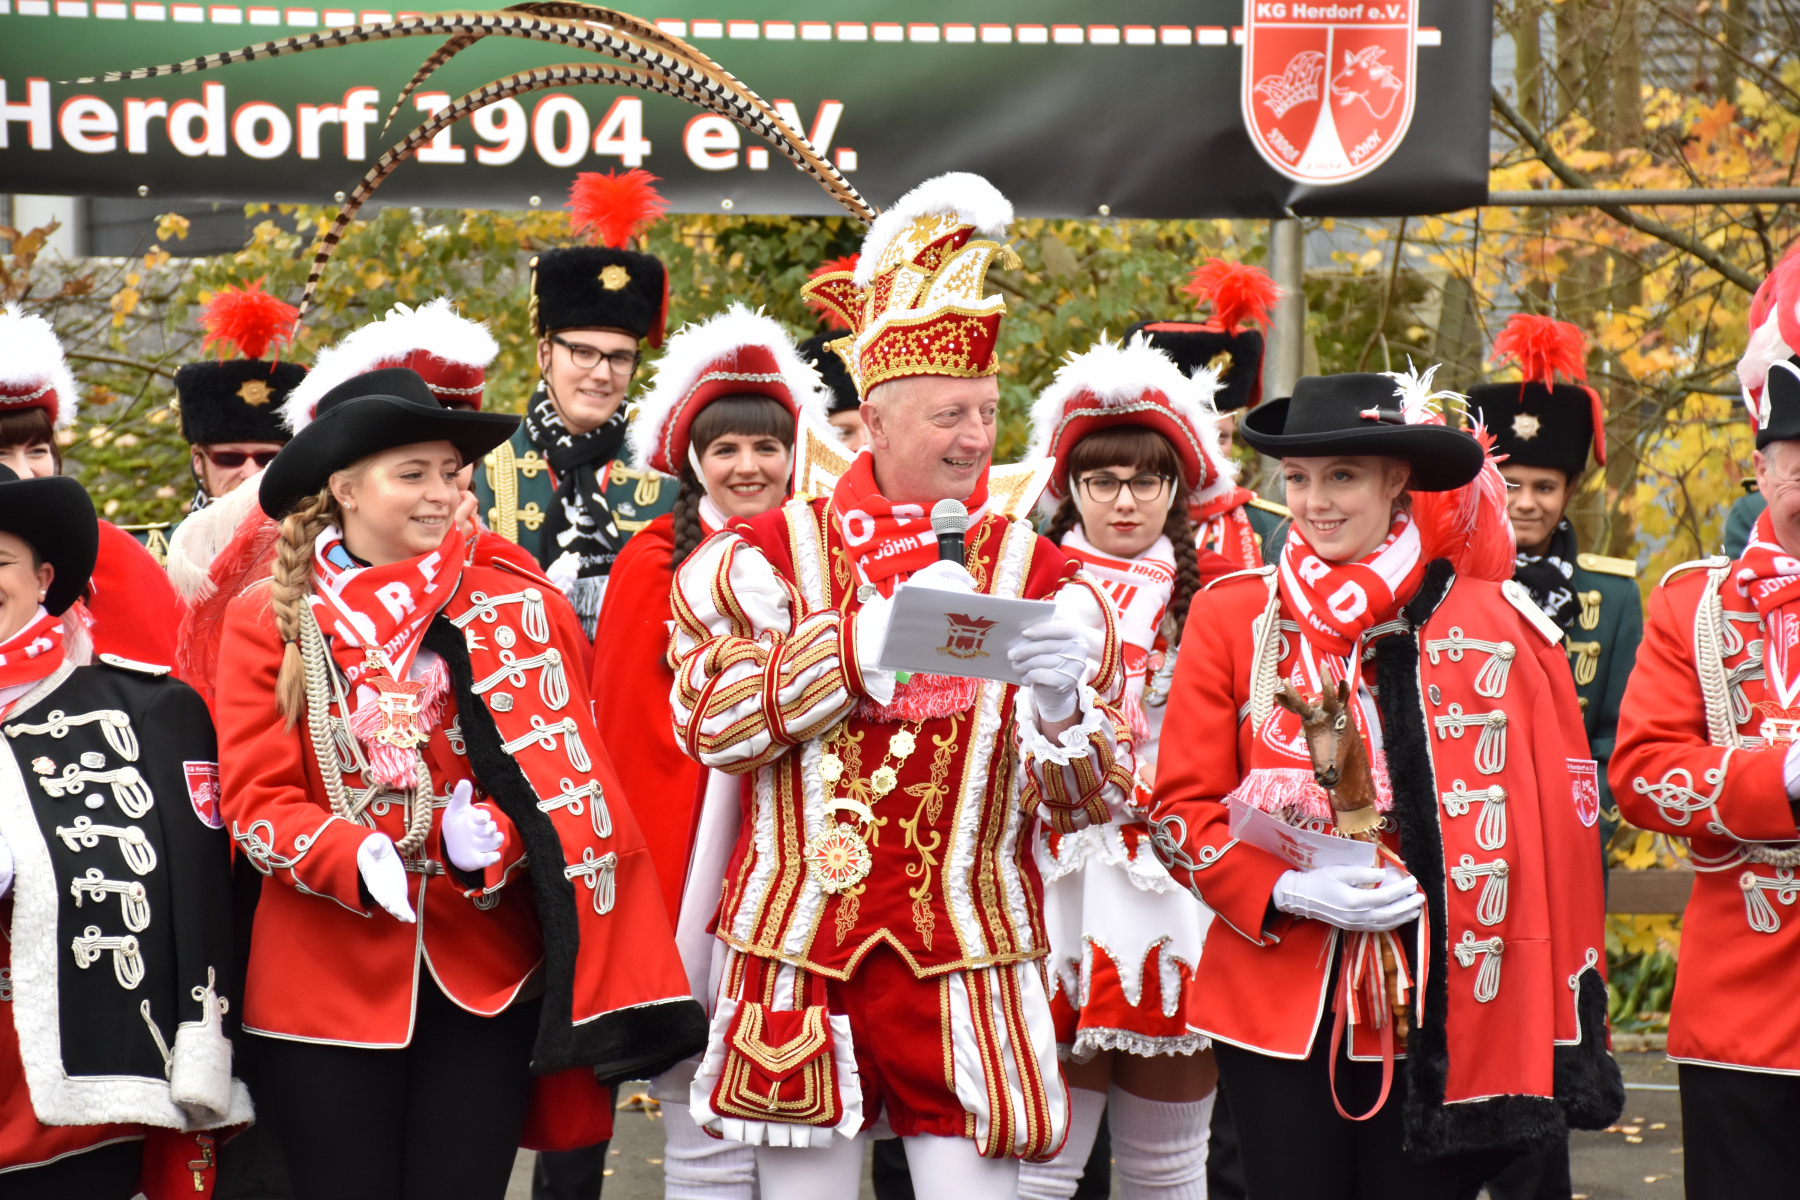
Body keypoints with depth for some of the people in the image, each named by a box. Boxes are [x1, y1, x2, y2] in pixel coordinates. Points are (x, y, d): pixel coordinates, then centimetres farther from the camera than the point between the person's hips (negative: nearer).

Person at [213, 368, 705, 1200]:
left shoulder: (514, 611, 4)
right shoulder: (270, 619, 1)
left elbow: (563, 777, 2)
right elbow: (256, 801, -3)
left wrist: (492, 837, -19)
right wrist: (355, 859, -22)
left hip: (486, 972, 1)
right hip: (328, 976, -1)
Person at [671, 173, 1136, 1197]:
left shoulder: (1037, 572, 7)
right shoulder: (776, 552, 5)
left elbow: (1090, 800, 3)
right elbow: (707, 715, -9)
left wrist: (1060, 699, -19)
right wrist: (876, 634, -15)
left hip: (968, 963, 0)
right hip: (802, 949, 0)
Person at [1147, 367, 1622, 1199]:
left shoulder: (1496, 625, 1)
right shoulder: (1234, 616, 3)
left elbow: (1560, 818, 3)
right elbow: (1182, 811, 4)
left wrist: (1563, 1026, -1)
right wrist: (1290, 890, -14)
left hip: (1437, 1016, 0)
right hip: (1279, 1009, 1)